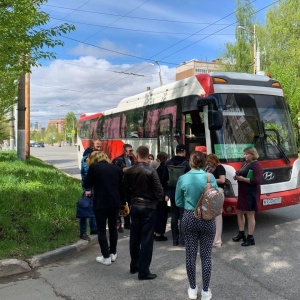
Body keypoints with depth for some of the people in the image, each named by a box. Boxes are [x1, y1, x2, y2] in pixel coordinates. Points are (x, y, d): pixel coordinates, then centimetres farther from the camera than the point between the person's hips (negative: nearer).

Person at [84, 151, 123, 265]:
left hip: (100, 204, -4)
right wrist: (123, 203, 18)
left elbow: (86, 185, 0)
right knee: (113, 228, 18)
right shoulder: (116, 168, 7)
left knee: (101, 230, 7)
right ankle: (113, 253, 27)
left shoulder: (94, 167, -6)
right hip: (115, 203, 4)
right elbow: (121, 186, 10)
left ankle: (106, 257, 9)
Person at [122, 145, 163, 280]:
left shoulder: (129, 171, -2)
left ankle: (134, 266, 30)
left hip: (135, 206, 5)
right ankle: (143, 271, 7)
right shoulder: (151, 171, -16)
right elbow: (159, 191, -18)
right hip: (149, 207, -5)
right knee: (146, 239, 2)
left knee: (134, 237, 16)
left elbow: (125, 190, 4)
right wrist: (156, 199, 2)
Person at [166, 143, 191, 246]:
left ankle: (175, 240, 16)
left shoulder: (168, 163, 0)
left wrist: (166, 193, 10)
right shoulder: (186, 163, -14)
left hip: (172, 192, 4)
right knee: (182, 216, 2)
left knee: (174, 216, 11)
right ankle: (181, 240, 3)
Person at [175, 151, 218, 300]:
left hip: (189, 218, 1)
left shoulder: (183, 178, -8)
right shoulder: (210, 177, -10)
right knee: (206, 256, 9)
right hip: (207, 219, -1)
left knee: (190, 255, 12)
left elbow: (178, 202, 1)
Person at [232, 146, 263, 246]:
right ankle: (241, 233, 31)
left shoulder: (256, 165, -13)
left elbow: (257, 180, -22)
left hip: (251, 193, -10)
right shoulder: (245, 163, 14)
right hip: (242, 192, 10)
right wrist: (237, 176, 4)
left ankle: (250, 238, 6)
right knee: (239, 212, 16)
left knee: (250, 215, -3)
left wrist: (242, 179, -20)